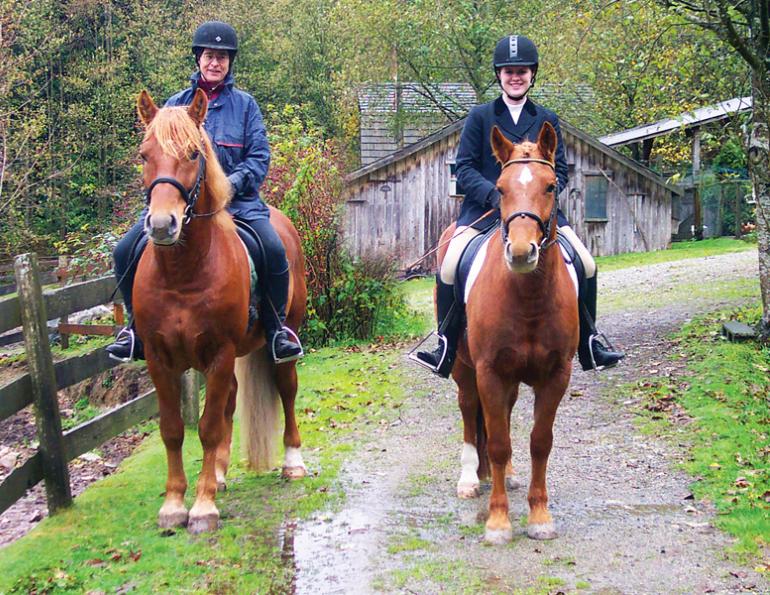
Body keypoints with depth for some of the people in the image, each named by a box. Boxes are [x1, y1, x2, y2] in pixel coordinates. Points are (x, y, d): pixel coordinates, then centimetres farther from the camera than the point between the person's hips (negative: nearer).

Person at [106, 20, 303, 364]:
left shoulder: (245, 104, 9)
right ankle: (137, 327, 7)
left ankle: (276, 327, -5)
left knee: (273, 251, -27)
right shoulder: (176, 104, 12)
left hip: (237, 200, -2)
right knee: (125, 251, -15)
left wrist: (232, 183, -15)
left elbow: (259, 157, 2)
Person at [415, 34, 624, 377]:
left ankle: (589, 347, 8)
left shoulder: (547, 120, 13)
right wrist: (494, 194, -17)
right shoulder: (480, 117, 6)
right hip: (485, 208, -2)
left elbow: (560, 170, 11)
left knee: (587, 265, -9)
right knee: (449, 266, -23)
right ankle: (446, 350, -9)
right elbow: (464, 168, 0)